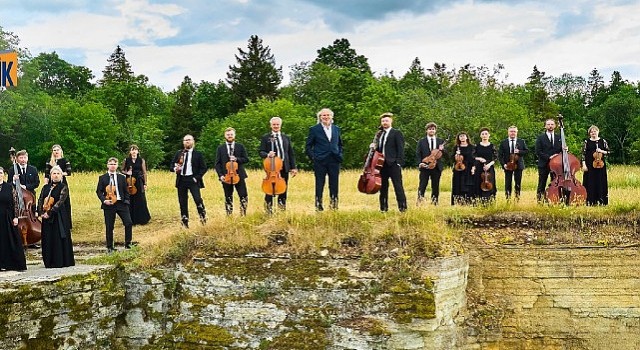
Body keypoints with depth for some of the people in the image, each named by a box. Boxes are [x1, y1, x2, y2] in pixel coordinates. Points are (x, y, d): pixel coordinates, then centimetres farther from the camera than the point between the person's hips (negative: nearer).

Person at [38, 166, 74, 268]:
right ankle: (49, 262, 11)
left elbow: (60, 201, -13)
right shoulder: (46, 187, 13)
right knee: (47, 239, 5)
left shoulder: (63, 187, -2)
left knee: (59, 238, -4)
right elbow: (40, 201, 8)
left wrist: (50, 212, -19)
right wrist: (41, 213, -8)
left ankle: (61, 261, 2)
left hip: (59, 216, -5)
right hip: (46, 217, 5)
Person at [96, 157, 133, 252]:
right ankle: (110, 247, 16)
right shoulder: (102, 178, 5)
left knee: (128, 223, -8)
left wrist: (126, 201, 0)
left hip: (121, 203, 2)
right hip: (109, 205, -2)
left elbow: (126, 191, 13)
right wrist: (104, 200, -14)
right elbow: (99, 191, 2)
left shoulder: (122, 177, 11)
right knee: (109, 227, 3)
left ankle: (128, 244, 6)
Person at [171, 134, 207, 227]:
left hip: (192, 180, -3)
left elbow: (203, 168, 2)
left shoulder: (198, 154, 4)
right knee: (182, 202, 4)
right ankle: (185, 222, 13)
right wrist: (175, 169, -10)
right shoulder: (178, 153, 13)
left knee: (197, 199, -17)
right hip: (181, 180, 3)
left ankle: (203, 216, 5)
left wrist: (197, 177, -10)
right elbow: (172, 165, 14)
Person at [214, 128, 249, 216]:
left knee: (244, 196, -6)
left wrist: (237, 159, -13)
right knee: (228, 198, 5)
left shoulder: (240, 147, 8)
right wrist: (220, 175, -8)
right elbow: (217, 163, 5)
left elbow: (246, 159, 4)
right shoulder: (220, 148, 8)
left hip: (238, 175, 0)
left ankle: (243, 214, 5)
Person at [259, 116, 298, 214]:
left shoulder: (286, 138, 15)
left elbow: (291, 154, 14)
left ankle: (282, 203, 17)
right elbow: (261, 152, 0)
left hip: (284, 166, 3)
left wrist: (293, 167, 7)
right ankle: (268, 205, 7)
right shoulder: (265, 138, 5)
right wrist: (267, 154, -23)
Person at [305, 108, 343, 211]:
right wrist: (313, 157, -7)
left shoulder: (336, 129, 13)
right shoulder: (314, 129, 2)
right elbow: (308, 146, 3)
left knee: (334, 185, 3)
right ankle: (318, 205, 8)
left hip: (334, 161, 3)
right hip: (320, 162, -3)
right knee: (319, 184, 1)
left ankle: (334, 205, 11)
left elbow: (340, 144, 23)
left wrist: (340, 155, 8)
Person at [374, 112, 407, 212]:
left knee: (398, 186, -7)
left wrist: (399, 162, -16)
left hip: (393, 164, -7)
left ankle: (402, 207, -7)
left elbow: (400, 149, -8)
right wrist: (375, 147, 2)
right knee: (383, 187, 9)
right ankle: (384, 207, 15)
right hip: (382, 164, 7)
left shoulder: (397, 133, -1)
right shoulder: (380, 135, 19)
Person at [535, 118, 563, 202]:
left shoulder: (559, 137, 13)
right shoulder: (540, 137, 2)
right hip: (544, 165, -3)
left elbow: (561, 149, 17)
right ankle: (540, 201, 2)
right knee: (541, 186, -1)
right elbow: (538, 152, -6)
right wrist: (549, 157, -15)